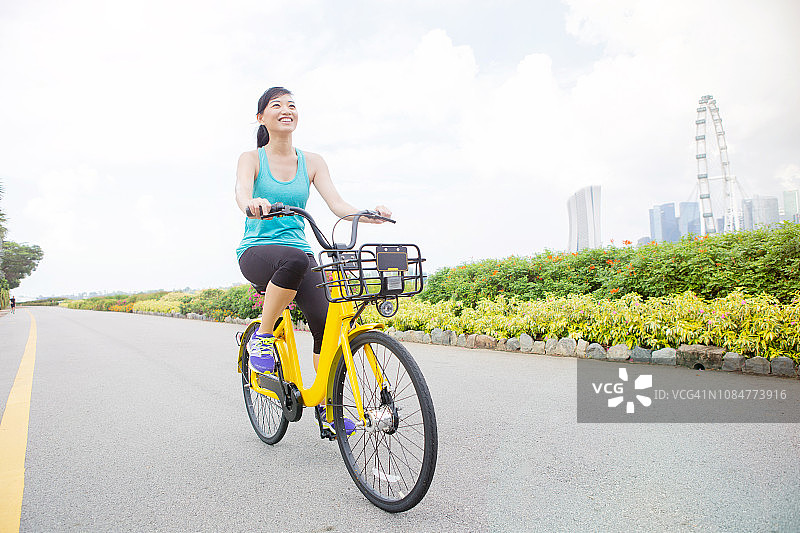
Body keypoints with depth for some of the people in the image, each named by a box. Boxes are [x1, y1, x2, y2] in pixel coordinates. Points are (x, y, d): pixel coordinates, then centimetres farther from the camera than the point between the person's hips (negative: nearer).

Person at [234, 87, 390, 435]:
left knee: (324, 320, -17)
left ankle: (326, 405, 0)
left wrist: (368, 215, -23)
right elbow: (241, 191, -20)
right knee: (294, 259, -39)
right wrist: (252, 204, -45)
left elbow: (336, 203, -3)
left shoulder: (311, 162, 9)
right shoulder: (251, 158, 1)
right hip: (256, 251, -3)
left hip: (298, 253, 3)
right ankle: (262, 337, -17)